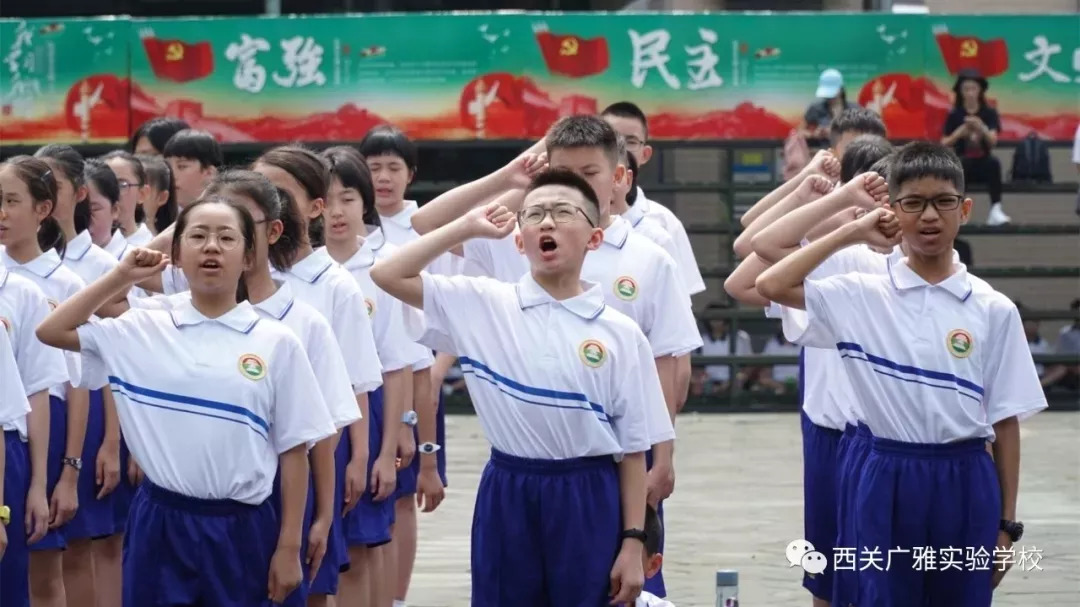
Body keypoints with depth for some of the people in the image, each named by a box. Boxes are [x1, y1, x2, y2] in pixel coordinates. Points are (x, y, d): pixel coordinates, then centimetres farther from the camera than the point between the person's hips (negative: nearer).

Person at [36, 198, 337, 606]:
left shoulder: (277, 343, -1)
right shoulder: (144, 330, 4)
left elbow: (293, 452, 1)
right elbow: (52, 331, 8)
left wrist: (288, 548, -2)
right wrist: (121, 277, 3)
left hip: (241, 530, -1)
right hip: (161, 526, 1)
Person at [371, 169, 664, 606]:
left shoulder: (620, 335, -1)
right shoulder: (483, 305, 1)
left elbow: (633, 448, 1)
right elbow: (388, 275, -2)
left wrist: (632, 542, -3)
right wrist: (467, 228, -2)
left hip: (588, 502, -1)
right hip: (507, 498, 1)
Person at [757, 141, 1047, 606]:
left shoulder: (993, 310, 1)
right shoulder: (863, 298, 1)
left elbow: (1006, 421, 4)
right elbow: (771, 286, -8)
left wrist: (1007, 523, 3)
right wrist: (850, 234, -4)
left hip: (967, 484, 0)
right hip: (890, 481, 0)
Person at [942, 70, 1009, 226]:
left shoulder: (989, 113, 2)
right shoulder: (954, 115, 2)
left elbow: (993, 142, -12)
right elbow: (944, 145, -3)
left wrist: (982, 128, -32)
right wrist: (959, 133, -21)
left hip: (983, 163, 0)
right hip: (962, 166, 0)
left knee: (994, 162, -34)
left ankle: (996, 210, -38)